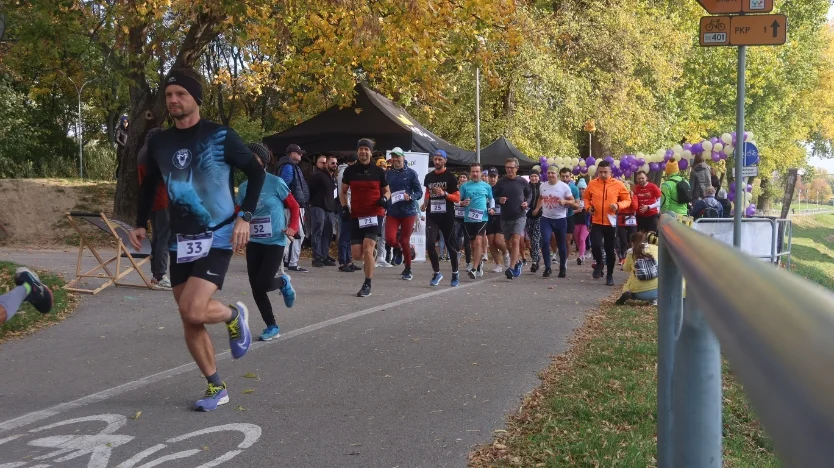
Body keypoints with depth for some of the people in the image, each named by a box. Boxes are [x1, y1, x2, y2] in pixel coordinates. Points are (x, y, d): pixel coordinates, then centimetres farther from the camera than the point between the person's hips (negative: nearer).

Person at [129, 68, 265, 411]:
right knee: (189, 321, 6)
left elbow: (256, 171, -1)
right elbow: (149, 185, 21)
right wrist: (141, 224, 12)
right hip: (180, 241, 5)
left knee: (193, 311, -20)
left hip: (218, 237, -5)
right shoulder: (159, 143, 5)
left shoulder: (220, 137, -8)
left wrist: (245, 216, -10)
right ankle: (216, 388, 21)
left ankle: (234, 315, 13)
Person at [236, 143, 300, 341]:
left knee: (263, 284, -15)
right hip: (253, 243, 5)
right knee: (255, 288, 2)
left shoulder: (275, 183, -8)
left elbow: (294, 206, -1)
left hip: (274, 242, -5)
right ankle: (272, 327, 17)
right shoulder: (244, 187, 4)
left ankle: (283, 282, 20)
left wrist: (292, 227, -15)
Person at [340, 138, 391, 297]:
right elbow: (343, 191, 15)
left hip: (374, 215, -2)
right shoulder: (350, 171, 4)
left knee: (367, 250, -16)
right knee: (357, 254, 0)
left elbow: (387, 190, 13)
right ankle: (373, 252, 37)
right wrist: (345, 208, 0)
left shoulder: (378, 171, 2)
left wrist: (385, 199, -9)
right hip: (356, 216, 2)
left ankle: (367, 285, -4)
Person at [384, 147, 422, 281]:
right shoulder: (388, 174, 6)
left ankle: (408, 270, 19)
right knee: (389, 239, -13)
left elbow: (419, 192, -3)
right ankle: (398, 250, 25)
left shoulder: (411, 173, -4)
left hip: (408, 211, -2)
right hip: (392, 212, 3)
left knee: (405, 241, 2)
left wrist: (410, 197, -21)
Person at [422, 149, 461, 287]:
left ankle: (455, 273, 22)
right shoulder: (428, 177, 9)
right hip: (432, 216, 3)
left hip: (447, 216, -3)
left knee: (450, 244, 5)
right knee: (430, 244, -10)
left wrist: (444, 193, -21)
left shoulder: (450, 177, -3)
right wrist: (424, 204, 8)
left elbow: (457, 198, -6)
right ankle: (437, 273, 4)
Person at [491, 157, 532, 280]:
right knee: (508, 243, 13)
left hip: (519, 216, -3)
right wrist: (499, 200, -15)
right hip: (505, 217, 3)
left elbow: (529, 193, 15)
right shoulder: (501, 182, -1)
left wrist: (527, 202, -3)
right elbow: (493, 195, 6)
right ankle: (517, 263, 36)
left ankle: (512, 268, -21)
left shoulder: (522, 181, -1)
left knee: (515, 241, -18)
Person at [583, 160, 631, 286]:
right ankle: (599, 263, 17)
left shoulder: (618, 184, -4)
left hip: (611, 223, 0)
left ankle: (610, 275, 24)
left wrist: (618, 205, -17)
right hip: (596, 222, 0)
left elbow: (627, 200, 3)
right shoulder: (592, 184, 0)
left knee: (610, 250, 8)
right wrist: (588, 207, -4)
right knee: (595, 246, -16)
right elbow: (586, 198, 16)